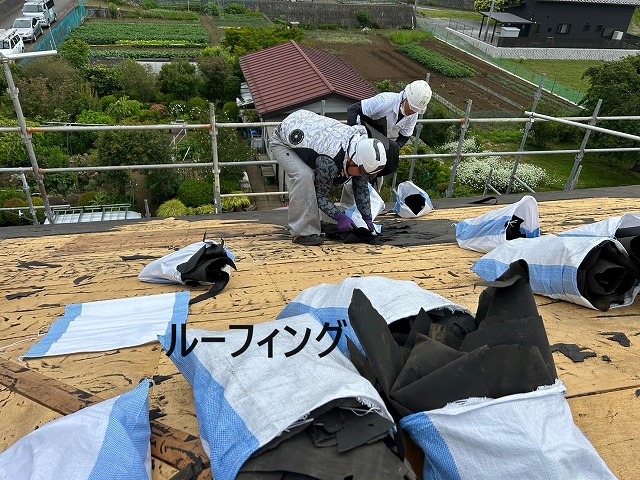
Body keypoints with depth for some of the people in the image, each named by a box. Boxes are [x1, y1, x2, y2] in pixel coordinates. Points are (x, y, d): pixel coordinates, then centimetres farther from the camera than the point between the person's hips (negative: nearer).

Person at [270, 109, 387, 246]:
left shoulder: (362, 142, -16)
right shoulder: (329, 161, -40)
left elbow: (361, 187, -6)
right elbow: (320, 195, -23)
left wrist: (367, 217, -7)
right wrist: (340, 217, -27)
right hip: (281, 141, -8)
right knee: (304, 176, -30)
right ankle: (302, 233, -22)